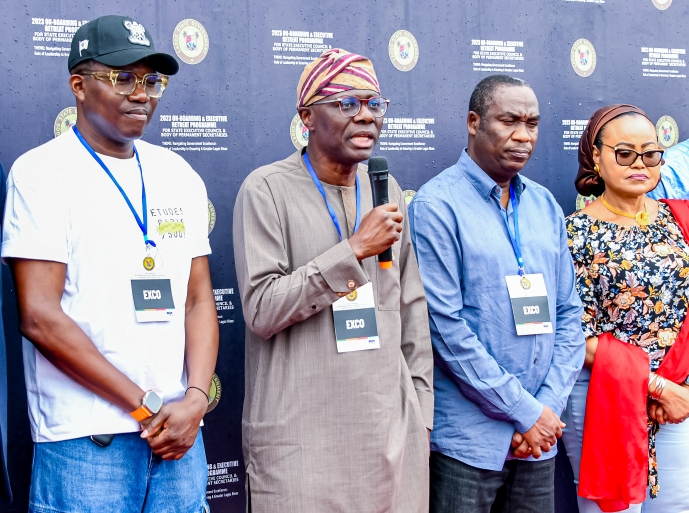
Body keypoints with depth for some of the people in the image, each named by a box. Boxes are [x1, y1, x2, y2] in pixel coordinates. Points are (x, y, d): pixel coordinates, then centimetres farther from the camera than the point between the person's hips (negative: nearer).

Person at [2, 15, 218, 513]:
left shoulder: (179, 176, 10)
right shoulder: (41, 172, -6)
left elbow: (199, 300, 9)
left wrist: (195, 399, -7)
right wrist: (146, 406, -11)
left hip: (179, 432, 5)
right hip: (86, 440, -5)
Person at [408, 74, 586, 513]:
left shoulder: (545, 205, 9)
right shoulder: (437, 204, -9)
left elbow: (569, 312, 9)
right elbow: (446, 326, -15)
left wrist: (550, 406, -3)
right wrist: (526, 411, -13)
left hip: (540, 434, 5)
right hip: (468, 439, -5)